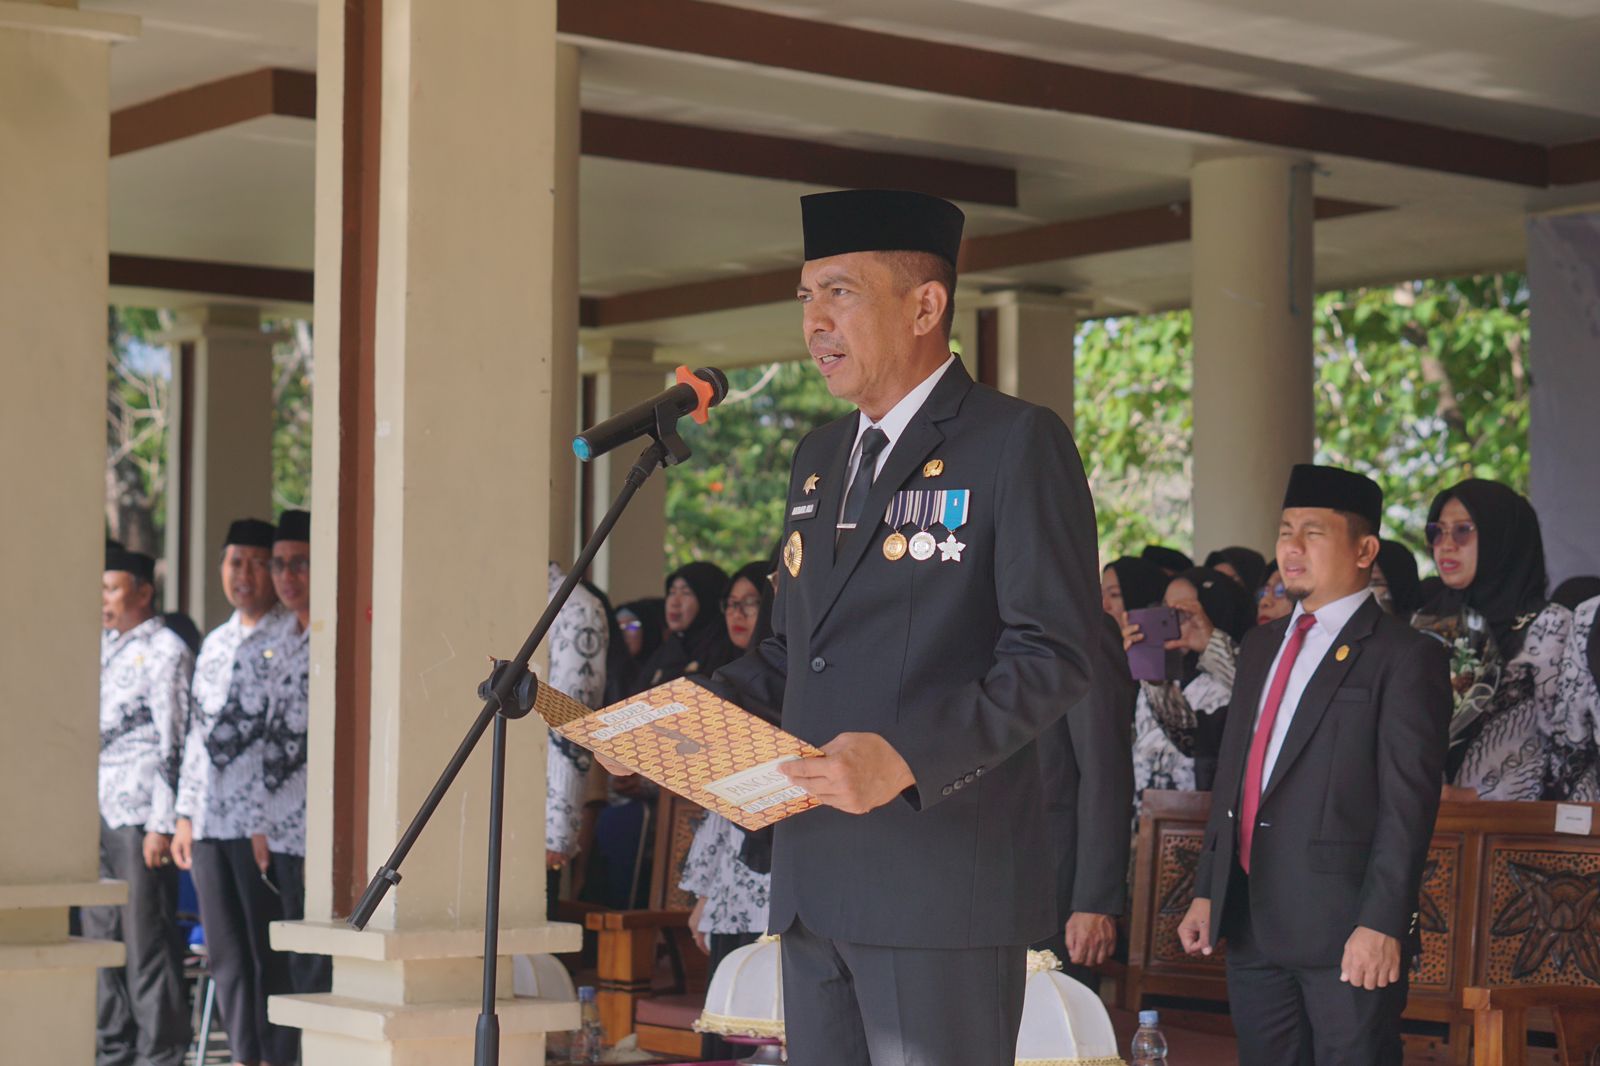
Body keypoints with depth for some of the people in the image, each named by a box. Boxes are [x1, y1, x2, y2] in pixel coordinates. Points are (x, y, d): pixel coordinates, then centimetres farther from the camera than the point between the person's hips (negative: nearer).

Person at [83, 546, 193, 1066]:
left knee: (147, 936, -5)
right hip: (97, 809, 8)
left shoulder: (166, 651, -7)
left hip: (139, 812, -8)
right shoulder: (103, 647, 17)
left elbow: (173, 744, -12)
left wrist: (162, 824, -16)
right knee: (100, 931, 11)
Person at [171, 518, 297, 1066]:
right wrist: (186, 814, 16)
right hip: (211, 820, 7)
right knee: (226, 957, 10)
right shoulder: (215, 642, 18)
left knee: (271, 956, -4)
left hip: (265, 820, -7)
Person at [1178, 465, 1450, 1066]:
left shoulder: (1404, 657, -5)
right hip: (1251, 924, 7)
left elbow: (1408, 802, -12)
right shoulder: (1262, 647, 18)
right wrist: (1206, 891, 14)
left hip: (1346, 929, -7)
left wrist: (1381, 924, -19)